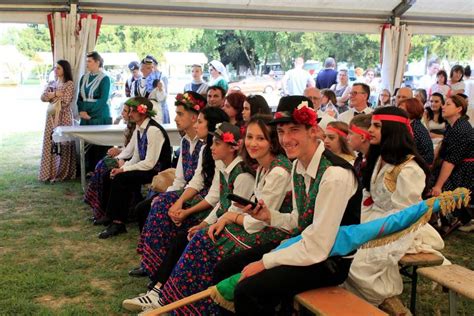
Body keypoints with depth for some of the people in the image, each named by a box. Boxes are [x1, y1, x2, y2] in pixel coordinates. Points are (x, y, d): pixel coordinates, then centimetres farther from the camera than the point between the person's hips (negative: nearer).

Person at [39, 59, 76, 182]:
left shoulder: (69, 84, -4)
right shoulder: (51, 83, 15)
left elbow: (65, 101, -15)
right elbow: (43, 97, 1)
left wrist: (51, 96, -4)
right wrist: (56, 93, -10)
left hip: (64, 116, -6)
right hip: (51, 116, 6)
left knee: (63, 142, -5)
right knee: (50, 143, 3)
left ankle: (63, 173, -1)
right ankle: (50, 172, 8)